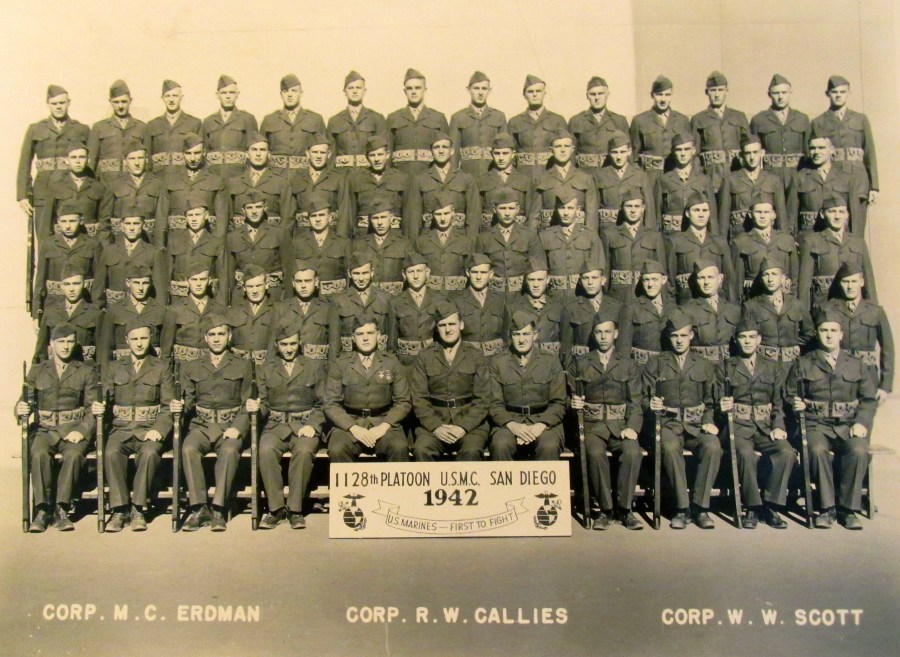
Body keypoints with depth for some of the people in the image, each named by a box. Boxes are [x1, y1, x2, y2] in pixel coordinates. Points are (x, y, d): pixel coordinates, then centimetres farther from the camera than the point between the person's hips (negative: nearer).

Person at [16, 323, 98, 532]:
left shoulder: (86, 372, 11)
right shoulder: (37, 371, 17)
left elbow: (93, 408, 5)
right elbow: (26, 402, 12)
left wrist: (81, 431, -11)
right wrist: (21, 409, -13)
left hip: (74, 429, -1)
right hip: (44, 428, 1)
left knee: (73, 455, -33)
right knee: (39, 454, -31)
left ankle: (61, 509, -27)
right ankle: (42, 510, -26)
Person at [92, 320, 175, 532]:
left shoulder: (162, 368, 11)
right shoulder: (114, 369, 18)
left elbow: (168, 406, 5)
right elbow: (105, 400, 13)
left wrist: (158, 429, -11)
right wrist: (98, 407, -12)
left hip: (149, 428, -2)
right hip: (122, 428, 2)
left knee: (149, 453, -33)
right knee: (111, 453, -30)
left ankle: (138, 508, -21)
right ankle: (120, 509, -21)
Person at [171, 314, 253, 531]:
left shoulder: (243, 366, 14)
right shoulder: (191, 367, 20)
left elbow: (248, 404, 7)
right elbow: (188, 402, 15)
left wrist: (237, 428, -9)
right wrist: (179, 406, -9)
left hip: (231, 425, -2)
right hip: (201, 425, 2)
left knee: (229, 450, -34)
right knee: (188, 449, -31)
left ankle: (218, 509, -29)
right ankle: (199, 509, -26)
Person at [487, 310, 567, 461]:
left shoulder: (551, 362, 9)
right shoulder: (497, 363, 10)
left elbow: (558, 403, 4)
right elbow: (495, 403, 4)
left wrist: (540, 426, -14)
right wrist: (512, 425, -16)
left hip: (544, 421, 0)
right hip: (509, 422, 0)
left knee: (549, 447, -32)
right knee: (500, 446, -32)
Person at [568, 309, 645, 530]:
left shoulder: (628, 366, 16)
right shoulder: (579, 364, 15)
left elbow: (635, 403, 8)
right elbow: (570, 396, 13)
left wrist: (632, 427, -9)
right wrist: (573, 403, -11)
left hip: (620, 425, 1)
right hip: (591, 425, -1)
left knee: (633, 452, -30)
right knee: (595, 453, -32)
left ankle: (624, 508, -14)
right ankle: (605, 509, -15)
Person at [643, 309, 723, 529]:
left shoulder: (705, 366, 19)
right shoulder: (655, 365, 13)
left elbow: (710, 402, 18)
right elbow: (645, 398, 11)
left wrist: (708, 421, -1)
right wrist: (651, 404, -13)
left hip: (696, 425, 2)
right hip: (668, 423, -1)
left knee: (713, 447, -32)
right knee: (670, 448, -36)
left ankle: (700, 507, -20)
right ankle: (682, 508, -24)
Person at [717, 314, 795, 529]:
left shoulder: (771, 368, 19)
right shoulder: (724, 367, 12)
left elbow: (779, 403, 13)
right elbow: (719, 401, 8)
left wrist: (778, 427, -4)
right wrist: (722, 406, -16)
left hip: (766, 426, 3)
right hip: (738, 425, -2)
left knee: (787, 453, -27)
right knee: (746, 454, -34)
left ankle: (770, 505, -15)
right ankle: (753, 507, -17)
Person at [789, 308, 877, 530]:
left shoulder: (857, 366, 17)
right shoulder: (803, 364, 13)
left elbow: (869, 399, 12)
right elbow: (791, 396, 13)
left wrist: (861, 422, -5)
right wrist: (796, 404, -10)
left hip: (848, 424, 1)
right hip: (816, 424, -1)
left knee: (859, 451, -31)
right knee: (818, 450, -33)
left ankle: (848, 509, -17)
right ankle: (827, 508, -21)